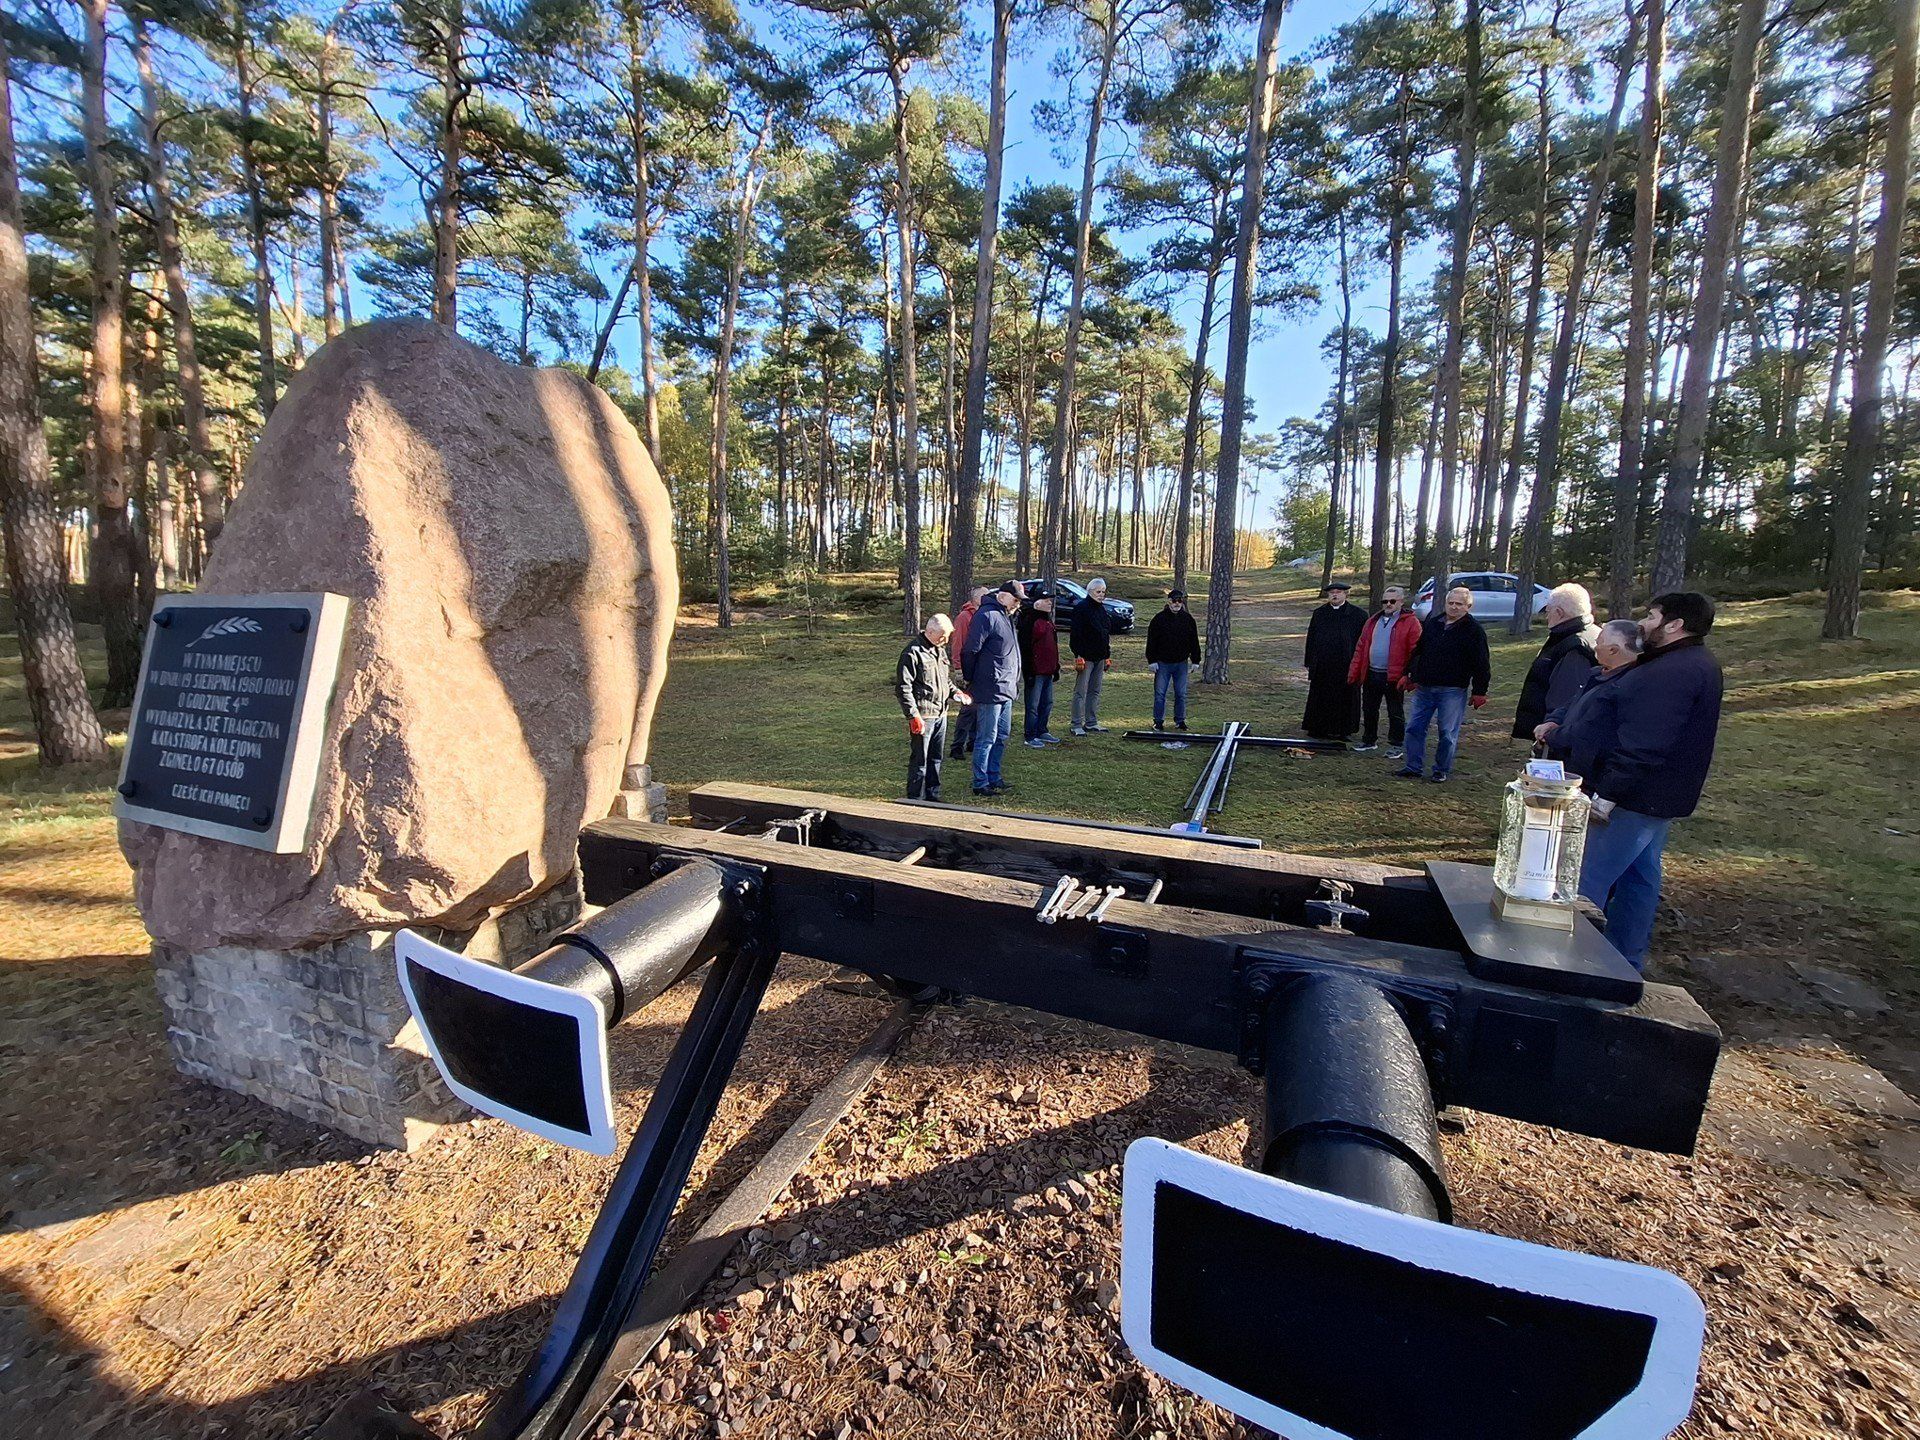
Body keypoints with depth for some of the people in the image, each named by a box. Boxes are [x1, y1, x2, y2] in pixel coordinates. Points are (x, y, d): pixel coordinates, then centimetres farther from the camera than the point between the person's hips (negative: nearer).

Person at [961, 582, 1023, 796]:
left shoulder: (1005, 617, 16)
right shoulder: (987, 616, -14)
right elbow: (971, 650, -17)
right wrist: (970, 680, -10)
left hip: (1006, 689, 10)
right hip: (990, 689, -10)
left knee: (1001, 736, 16)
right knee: (986, 738, -3)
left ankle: (993, 777, 26)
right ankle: (981, 784, 6)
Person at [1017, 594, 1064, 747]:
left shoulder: (1048, 621, 15)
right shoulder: (1030, 621, -14)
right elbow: (1025, 647, -19)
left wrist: (1056, 667, 22)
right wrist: (1029, 671, -21)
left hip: (1048, 671, 9)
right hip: (1035, 671, -9)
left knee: (1047, 703, 17)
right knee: (1033, 705, -2)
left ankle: (1041, 731, 29)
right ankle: (1030, 737, 7)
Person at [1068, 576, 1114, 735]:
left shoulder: (1101, 609, 16)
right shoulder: (1081, 608, -9)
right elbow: (1075, 634, -15)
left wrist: (1107, 656, 19)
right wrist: (1078, 655, -20)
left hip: (1099, 657, 8)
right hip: (1086, 657, -8)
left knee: (1095, 692, 12)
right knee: (1081, 691, -4)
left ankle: (1091, 723, 20)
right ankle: (1077, 725, 0)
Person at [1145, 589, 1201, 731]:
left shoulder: (1188, 619, 4)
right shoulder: (1160, 618, -4)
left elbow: (1194, 641, 9)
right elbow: (1151, 640, -3)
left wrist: (1195, 660, 5)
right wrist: (1152, 660, -8)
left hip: (1181, 663, 2)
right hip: (1162, 663, -2)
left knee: (1181, 694, 7)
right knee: (1160, 693, 1)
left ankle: (1180, 720, 19)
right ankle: (1158, 721, 11)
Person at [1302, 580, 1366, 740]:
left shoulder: (1358, 615, 0)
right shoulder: (1319, 614, 8)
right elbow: (1311, 639, 10)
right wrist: (1310, 663, 6)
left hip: (1346, 666, -2)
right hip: (1322, 666, 2)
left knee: (1343, 699, 4)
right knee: (1320, 699, 7)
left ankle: (1340, 731, 15)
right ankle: (1318, 728, 16)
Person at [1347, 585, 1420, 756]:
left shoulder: (1411, 622, -6)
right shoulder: (1373, 621, 12)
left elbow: (1415, 652, -12)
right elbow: (1361, 648, 11)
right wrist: (1354, 673, 4)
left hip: (1393, 677, -5)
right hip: (1371, 674, 6)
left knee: (1395, 713, 6)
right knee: (1369, 710, 14)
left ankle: (1396, 745, 17)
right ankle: (1369, 741, 27)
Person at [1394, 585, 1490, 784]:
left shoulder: (1473, 630, -4)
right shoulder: (1432, 622, 10)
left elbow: (1481, 664, -6)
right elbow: (1418, 650, 19)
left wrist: (1479, 691, -9)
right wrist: (1409, 674, 17)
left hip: (1453, 691, -5)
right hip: (1424, 687, 5)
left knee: (1448, 733, 2)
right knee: (1414, 728, 5)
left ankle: (1442, 770, 15)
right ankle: (1413, 767, 15)